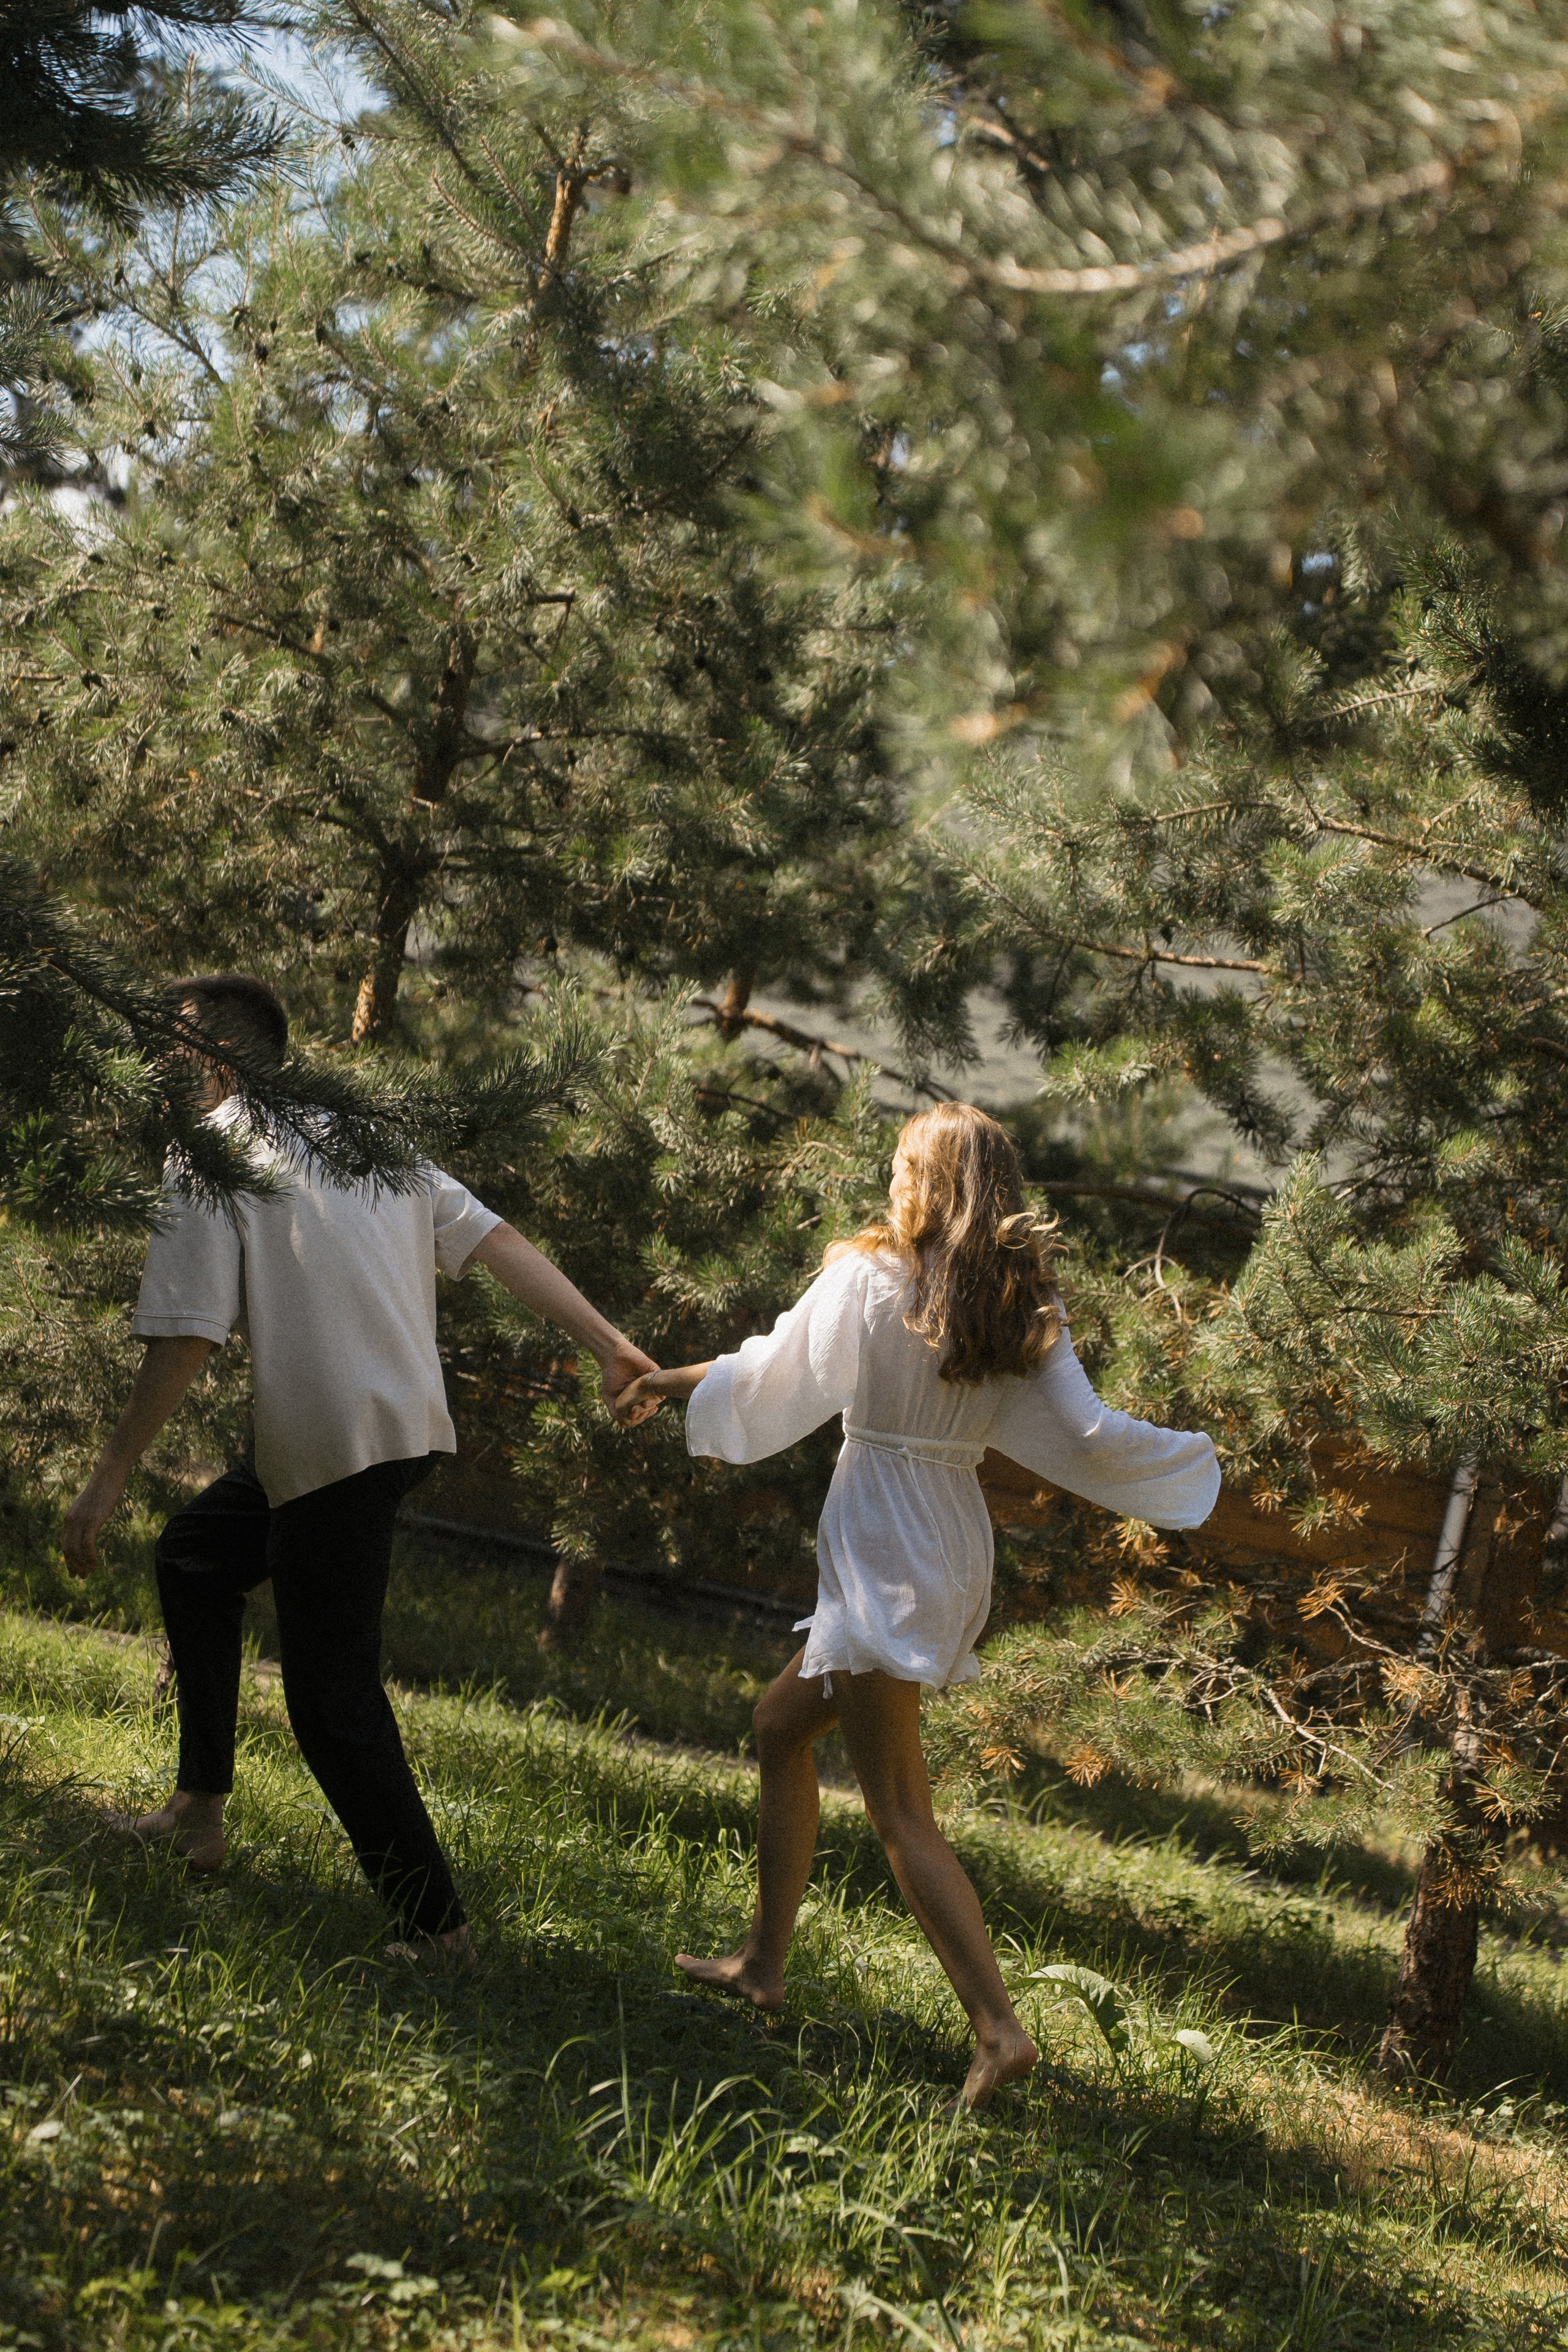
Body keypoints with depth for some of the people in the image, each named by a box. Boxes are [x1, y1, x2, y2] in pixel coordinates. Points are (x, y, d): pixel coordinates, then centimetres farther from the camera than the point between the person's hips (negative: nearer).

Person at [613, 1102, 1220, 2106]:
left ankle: (1000, 2028, -12)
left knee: (902, 1810, -5)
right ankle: (765, 1964, 30)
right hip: (956, 1545, 8)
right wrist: (1190, 1453, 12)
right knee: (782, 1728, 23)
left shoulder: (868, 1279, -12)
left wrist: (669, 1380, 15)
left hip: (883, 1554, -8)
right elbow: (1088, 1437, -6)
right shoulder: (1024, 1311, 1)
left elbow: (773, 1374, -2)